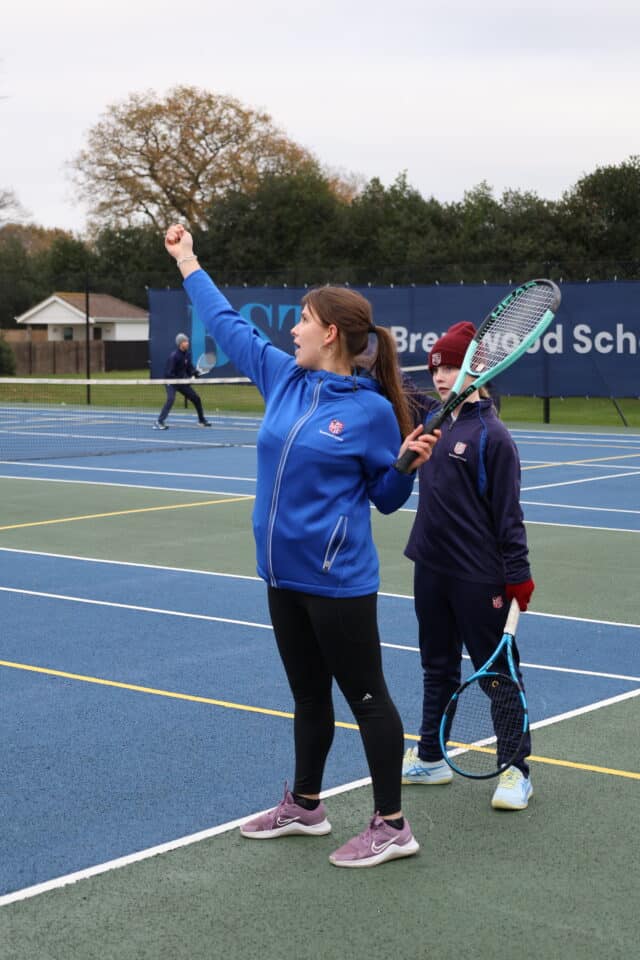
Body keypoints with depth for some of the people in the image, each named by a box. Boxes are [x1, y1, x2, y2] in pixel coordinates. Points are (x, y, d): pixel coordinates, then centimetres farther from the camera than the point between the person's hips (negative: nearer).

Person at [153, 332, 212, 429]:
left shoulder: (187, 354, -2)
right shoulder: (174, 356, -23)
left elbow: (189, 367, 10)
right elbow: (168, 373, -23)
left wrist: (194, 372, -12)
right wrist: (180, 380, -27)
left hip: (182, 381, 8)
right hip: (171, 382, -7)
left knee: (196, 398, 11)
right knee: (171, 399, -30)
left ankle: (202, 420, 30)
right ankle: (159, 422, -30)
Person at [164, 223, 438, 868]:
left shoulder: (372, 409, -11)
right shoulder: (283, 377, 5)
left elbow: (386, 497, -2)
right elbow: (229, 325, 18)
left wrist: (409, 463, -21)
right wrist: (187, 262, 24)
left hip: (338, 581, -7)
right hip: (284, 573, 7)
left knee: (364, 694, 2)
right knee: (308, 694, 20)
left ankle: (390, 826, 11)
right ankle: (304, 805, 34)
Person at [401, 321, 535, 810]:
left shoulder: (493, 435, -14)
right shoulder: (432, 418, 5)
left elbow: (509, 512, -13)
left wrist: (517, 577, -14)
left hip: (478, 578, -7)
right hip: (431, 568, 7)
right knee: (438, 668, 18)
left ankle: (517, 770, 13)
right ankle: (430, 757, 30)